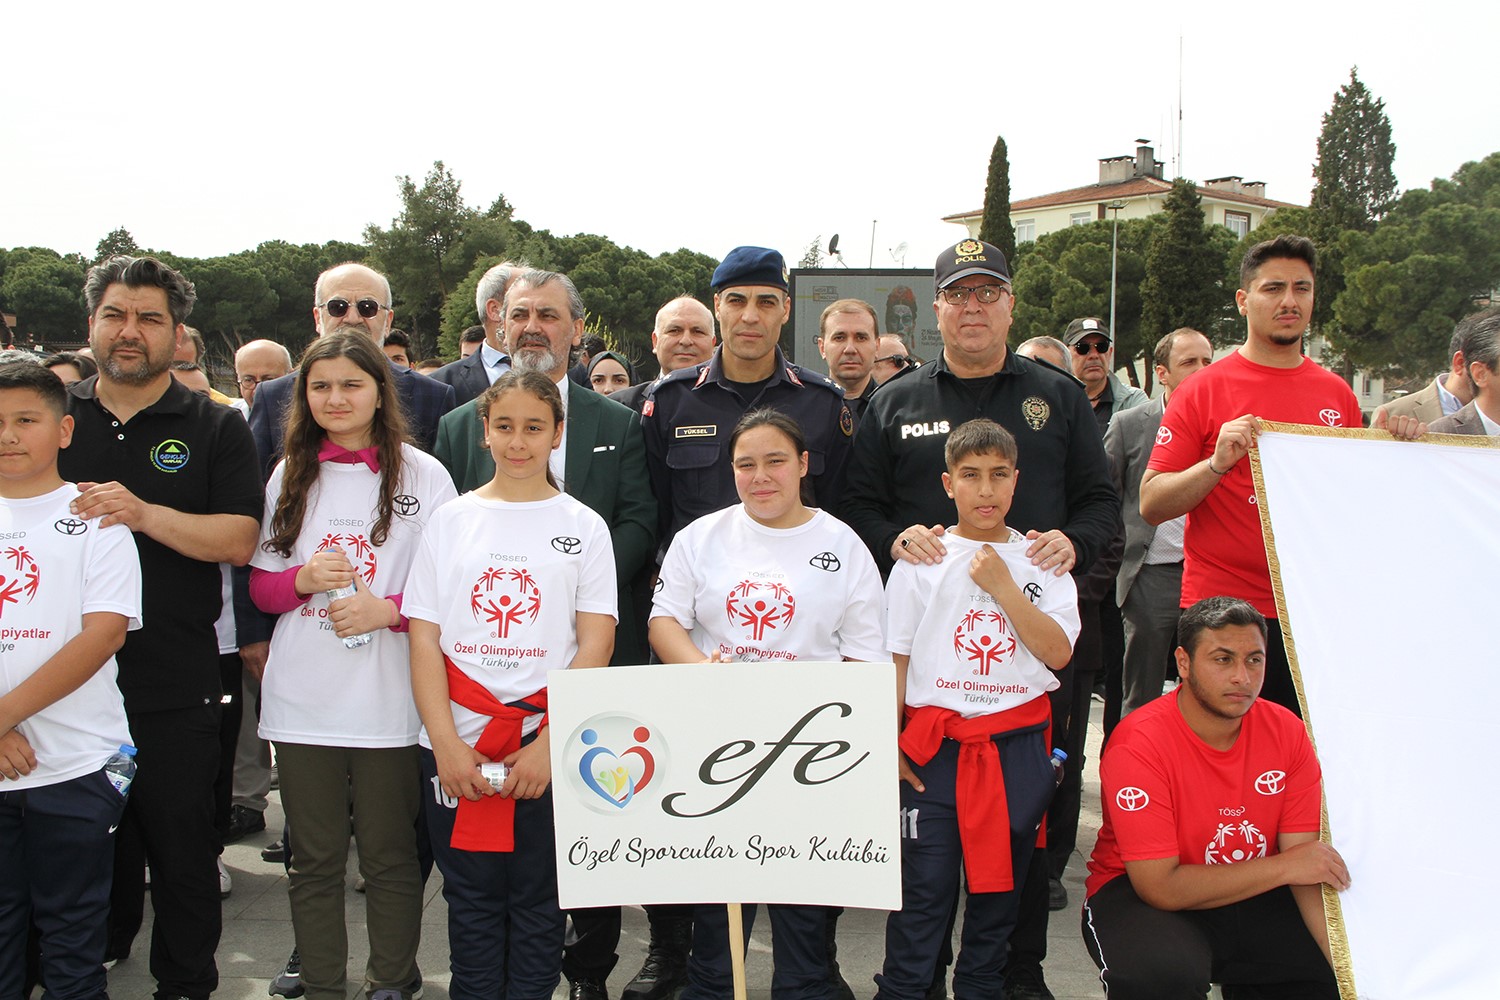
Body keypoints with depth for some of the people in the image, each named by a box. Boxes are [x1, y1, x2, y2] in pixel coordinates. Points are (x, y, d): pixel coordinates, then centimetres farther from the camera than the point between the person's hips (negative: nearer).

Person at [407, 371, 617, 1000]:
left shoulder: (584, 527, 3)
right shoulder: (451, 520, 7)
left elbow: (595, 645, -3)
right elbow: (424, 637, 3)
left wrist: (549, 744, -13)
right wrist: (444, 742, -7)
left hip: (548, 751, -1)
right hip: (458, 750, 2)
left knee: (538, 903, 8)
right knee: (471, 901, 10)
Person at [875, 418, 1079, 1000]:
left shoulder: (1040, 562, 6)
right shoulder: (922, 561, 2)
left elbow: (1058, 652, -5)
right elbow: (894, 660, 2)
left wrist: (1002, 586, -12)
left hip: (1018, 748, 2)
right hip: (937, 746, -2)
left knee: (1000, 889, 11)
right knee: (922, 891, -1)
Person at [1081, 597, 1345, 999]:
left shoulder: (1287, 732, -6)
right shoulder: (1138, 743, -21)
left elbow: (1315, 865, -8)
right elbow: (1159, 886, -23)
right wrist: (1283, 867, -20)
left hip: (1256, 895, 6)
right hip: (1139, 895, -5)